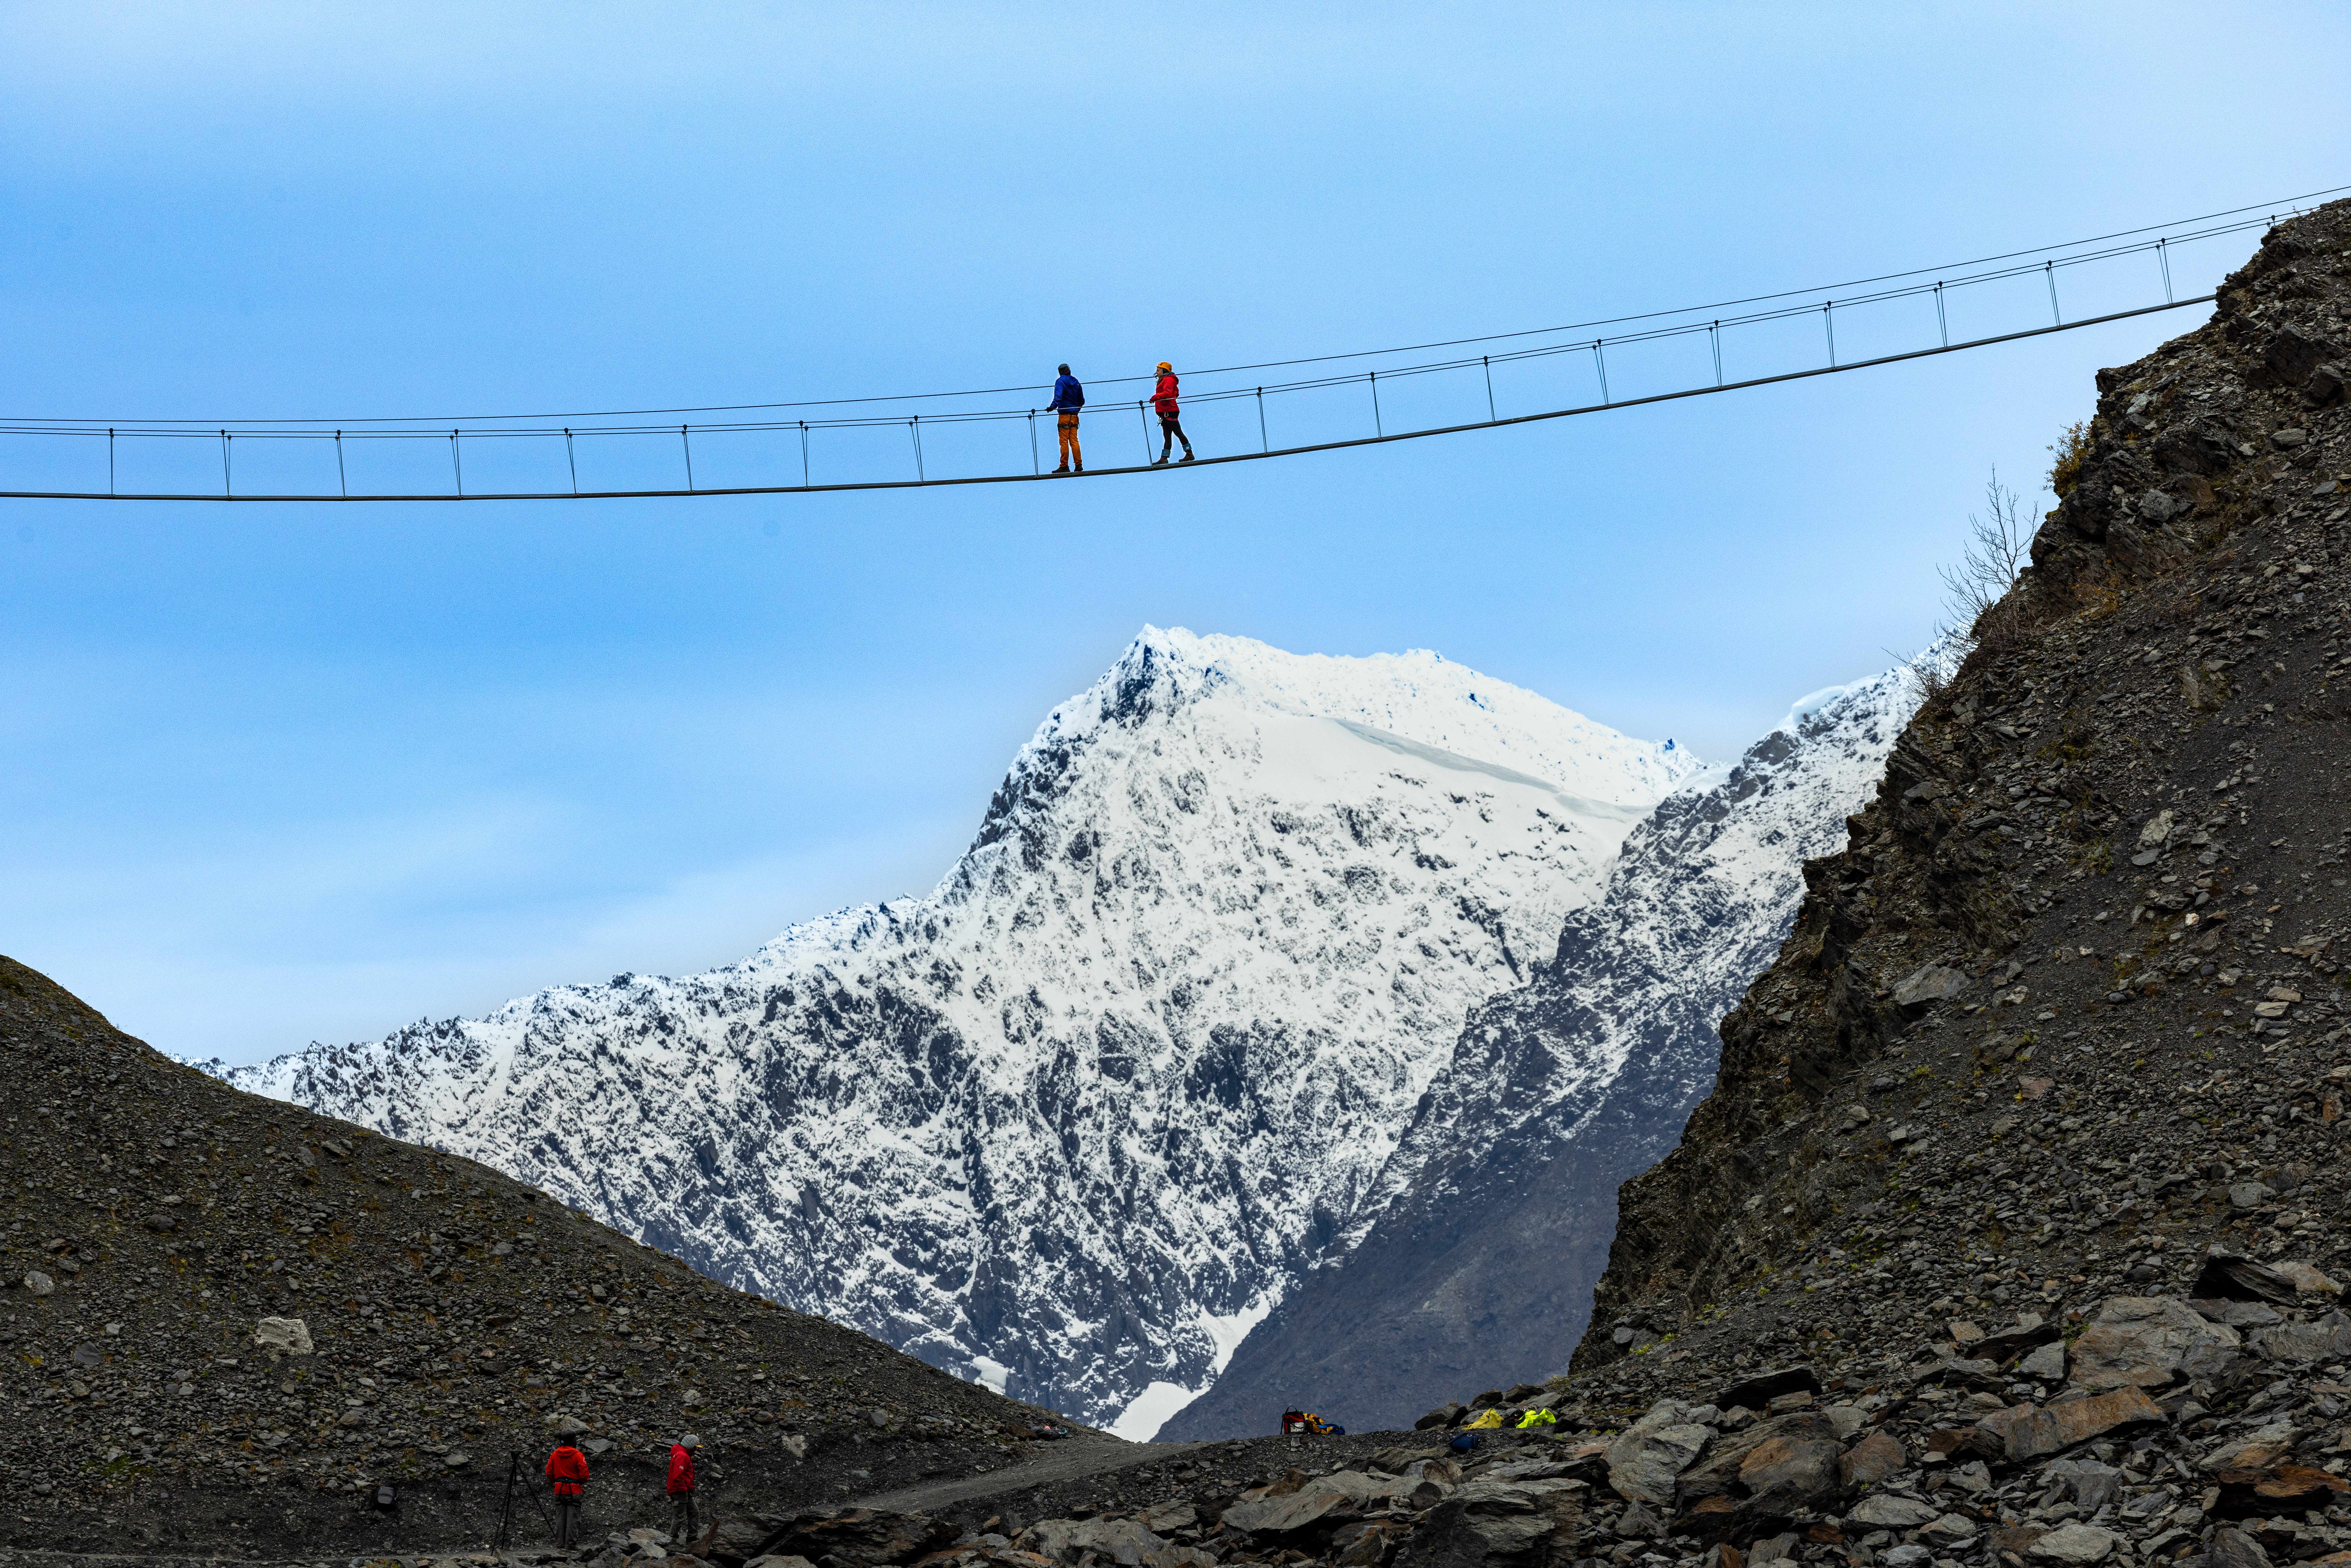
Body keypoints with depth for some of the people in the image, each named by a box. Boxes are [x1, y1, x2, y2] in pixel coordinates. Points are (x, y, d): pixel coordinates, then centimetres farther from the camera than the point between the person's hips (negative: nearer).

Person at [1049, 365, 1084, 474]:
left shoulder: (1061, 382, -3)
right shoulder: (1076, 383, 14)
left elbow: (1058, 395, -23)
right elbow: (1082, 401, 23)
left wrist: (1054, 406, -38)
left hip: (1065, 415, -5)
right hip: (1075, 416, 5)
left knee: (1064, 441, -6)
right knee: (1074, 441, 5)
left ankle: (1064, 467, -9)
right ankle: (1079, 465, -3)